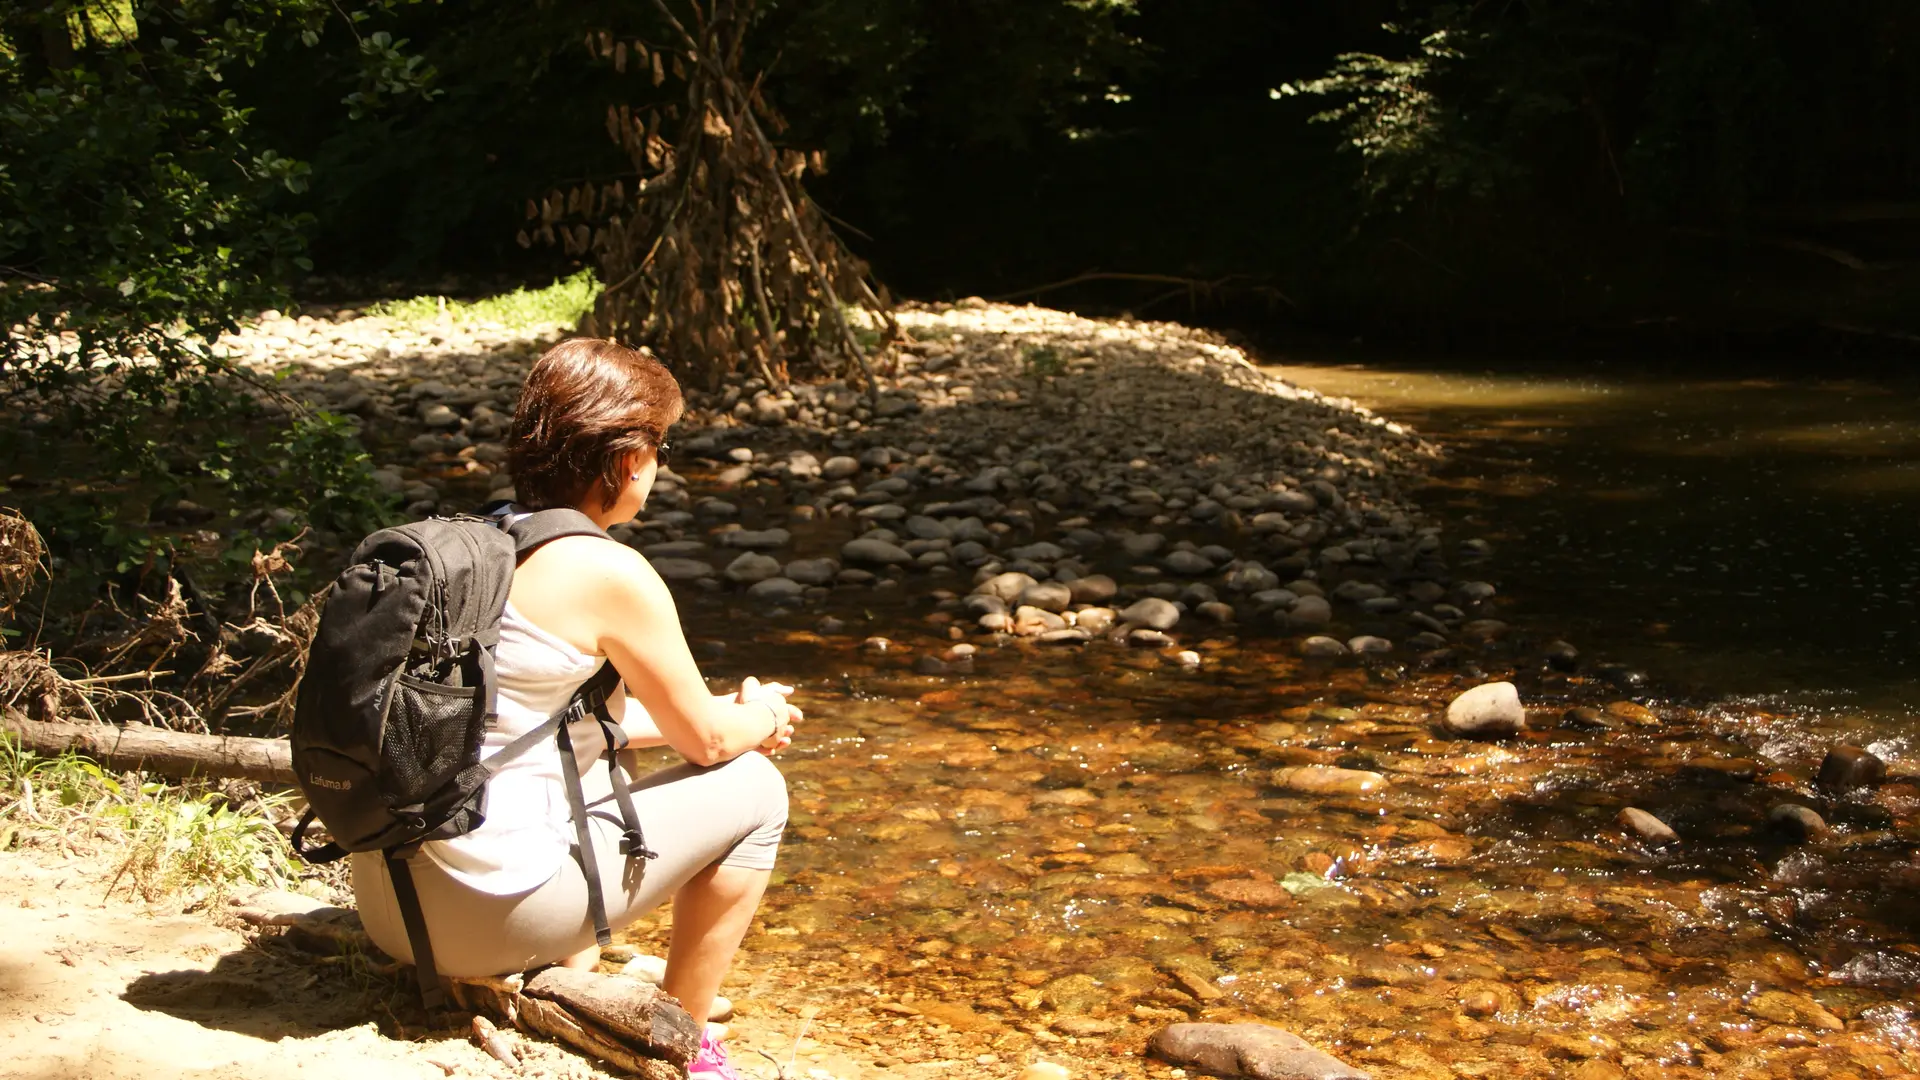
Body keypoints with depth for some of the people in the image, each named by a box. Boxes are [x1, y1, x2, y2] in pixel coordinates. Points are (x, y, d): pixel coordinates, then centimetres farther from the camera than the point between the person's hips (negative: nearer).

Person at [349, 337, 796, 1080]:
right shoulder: (609, 572, -14)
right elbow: (708, 739, -2)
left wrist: (731, 719, 26)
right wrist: (764, 716, 21)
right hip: (486, 912, -8)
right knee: (753, 790, 7)